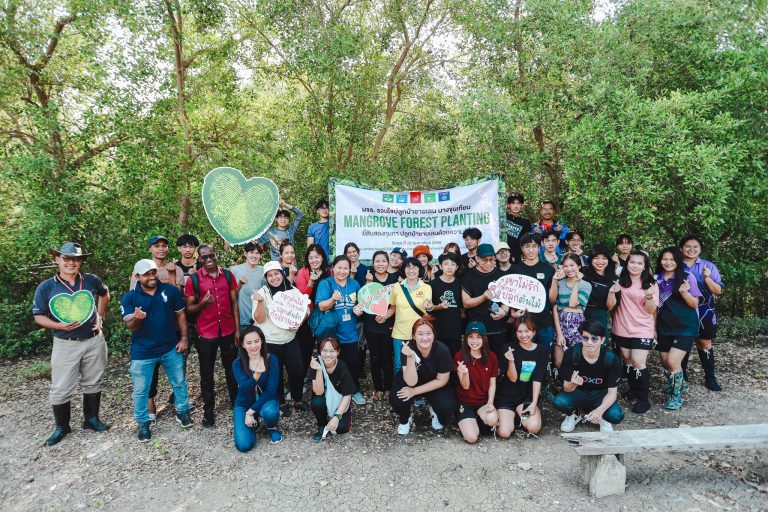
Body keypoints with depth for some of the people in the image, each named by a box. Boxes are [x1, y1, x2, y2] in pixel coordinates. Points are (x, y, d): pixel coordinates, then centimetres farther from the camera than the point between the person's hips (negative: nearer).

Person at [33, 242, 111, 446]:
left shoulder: (91, 280, -2)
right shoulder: (46, 287, -7)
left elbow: (104, 293, 19)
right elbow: (38, 316, -2)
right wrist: (59, 325, -20)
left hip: (94, 341, 2)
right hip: (65, 345, -2)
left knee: (93, 383, 14)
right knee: (61, 389, 4)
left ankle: (91, 419, 31)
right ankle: (61, 427, 24)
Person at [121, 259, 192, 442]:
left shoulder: (170, 290, -6)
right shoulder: (129, 298, -9)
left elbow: (180, 315, 2)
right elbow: (130, 326, -14)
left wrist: (184, 338, -1)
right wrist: (136, 319, -37)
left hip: (171, 348, 2)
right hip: (143, 352, -1)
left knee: (179, 382, 16)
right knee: (141, 390, 9)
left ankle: (182, 411, 36)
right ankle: (143, 423, 28)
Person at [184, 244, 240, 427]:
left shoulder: (228, 275, 1)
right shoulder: (193, 279, -5)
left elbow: (234, 303, 5)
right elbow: (189, 308, -1)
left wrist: (237, 329, 2)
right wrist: (202, 303, -22)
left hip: (228, 331, 2)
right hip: (206, 334, -2)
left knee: (232, 370, 15)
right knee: (206, 374, 10)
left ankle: (236, 403, 33)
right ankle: (208, 411, 24)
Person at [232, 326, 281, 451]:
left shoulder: (271, 360, -15)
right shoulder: (237, 364, -12)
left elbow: (271, 390, -17)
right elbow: (244, 388, -26)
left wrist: (251, 411, -21)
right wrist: (256, 375, -46)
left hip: (266, 401, -1)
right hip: (244, 404, 1)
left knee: (270, 412, -37)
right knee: (244, 445, -16)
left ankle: (272, 428, 1)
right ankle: (252, 422, 17)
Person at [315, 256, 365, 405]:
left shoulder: (354, 284, 5)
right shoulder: (325, 284, -7)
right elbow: (322, 307, -17)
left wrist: (359, 309, -5)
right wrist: (333, 299, -35)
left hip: (350, 333, 3)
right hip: (332, 333, -3)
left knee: (353, 363, 10)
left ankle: (355, 391, 30)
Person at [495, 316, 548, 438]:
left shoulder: (542, 351, -2)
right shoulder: (510, 349, -10)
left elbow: (537, 380, -5)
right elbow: (513, 378, -12)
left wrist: (534, 403, -14)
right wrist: (511, 361, -31)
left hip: (527, 396, 2)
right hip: (506, 396, -2)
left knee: (534, 428, -22)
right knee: (504, 433, -16)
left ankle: (520, 415, 11)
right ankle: (510, 416, 17)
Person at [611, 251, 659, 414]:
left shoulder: (651, 284, -3)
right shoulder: (620, 281, 0)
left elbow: (651, 310, -6)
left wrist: (649, 297, -25)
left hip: (642, 330, -2)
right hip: (622, 329, 3)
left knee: (638, 363, -8)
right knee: (627, 361, 13)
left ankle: (643, 399, 5)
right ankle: (633, 389, 34)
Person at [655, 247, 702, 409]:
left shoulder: (687, 277, -7)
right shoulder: (657, 279, 3)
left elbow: (695, 304, -6)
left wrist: (684, 293, -26)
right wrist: (653, 327, 9)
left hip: (685, 327, -4)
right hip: (664, 327, 4)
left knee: (673, 361, -14)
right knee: (665, 363, 8)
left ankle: (677, 396, 6)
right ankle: (678, 385, 36)